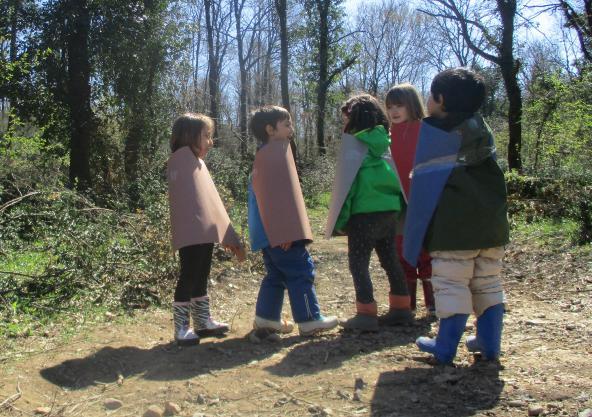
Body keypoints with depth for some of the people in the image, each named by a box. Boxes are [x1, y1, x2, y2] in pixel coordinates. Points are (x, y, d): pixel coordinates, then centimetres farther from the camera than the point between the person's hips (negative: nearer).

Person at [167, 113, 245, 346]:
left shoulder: (198, 162, 19)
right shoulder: (180, 160, -8)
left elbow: (212, 201, 20)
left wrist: (229, 237, 19)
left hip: (205, 233, 9)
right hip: (191, 235, -9)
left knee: (201, 279, 16)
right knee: (188, 279, -3)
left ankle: (203, 321, 27)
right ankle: (181, 328, 6)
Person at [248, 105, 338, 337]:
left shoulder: (263, 155, 20)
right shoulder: (276, 151, -11)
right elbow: (281, 193, -21)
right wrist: (287, 230, -24)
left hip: (268, 231, 10)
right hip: (279, 230, -10)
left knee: (277, 275, 15)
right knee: (302, 271, -3)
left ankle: (266, 319, 17)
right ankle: (309, 320, 2)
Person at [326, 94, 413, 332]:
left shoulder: (354, 143, -7)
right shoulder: (385, 142, 12)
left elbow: (346, 183, -10)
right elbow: (396, 176, 12)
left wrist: (339, 219, -8)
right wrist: (400, 208, 16)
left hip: (364, 213, -7)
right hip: (390, 210, 7)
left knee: (358, 263, 0)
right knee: (390, 260, 16)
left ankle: (366, 314, -5)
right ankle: (401, 308, 22)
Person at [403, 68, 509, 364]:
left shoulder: (431, 131, -6)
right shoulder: (481, 128, 9)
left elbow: (424, 187, -5)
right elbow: (492, 174, 15)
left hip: (453, 226, -5)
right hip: (492, 223, 6)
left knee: (452, 287, 0)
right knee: (488, 286, 13)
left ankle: (445, 348, 7)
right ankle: (489, 344, 19)